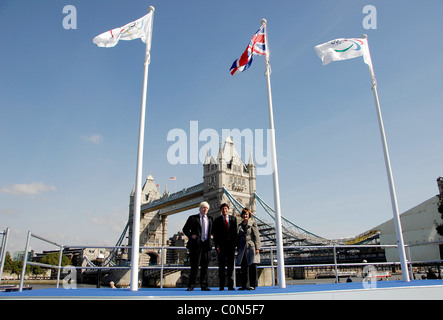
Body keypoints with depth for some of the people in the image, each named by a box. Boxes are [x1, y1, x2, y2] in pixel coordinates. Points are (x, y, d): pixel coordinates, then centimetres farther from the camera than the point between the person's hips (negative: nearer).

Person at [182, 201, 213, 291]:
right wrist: (190, 235, -9)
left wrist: (210, 236, 7)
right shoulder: (193, 218, 6)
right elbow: (185, 229, 6)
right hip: (196, 244, -3)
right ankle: (191, 285, 5)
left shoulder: (210, 219, 17)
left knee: (205, 265, 6)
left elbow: (212, 230, 26)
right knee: (195, 265, -3)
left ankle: (204, 285, 13)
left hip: (206, 244, 4)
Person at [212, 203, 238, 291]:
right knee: (222, 265, 0)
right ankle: (221, 285, 6)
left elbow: (235, 231, 7)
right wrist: (217, 246, -8)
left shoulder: (233, 219, 12)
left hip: (231, 244, 2)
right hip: (222, 245, -2)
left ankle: (230, 285, 10)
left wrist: (235, 243, -2)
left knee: (230, 264, 4)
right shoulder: (217, 220, 6)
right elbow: (215, 234, 1)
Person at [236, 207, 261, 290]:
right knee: (244, 267, 6)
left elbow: (256, 236, -3)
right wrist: (238, 250, 15)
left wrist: (257, 248, -10)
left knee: (252, 267, -3)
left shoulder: (253, 223, 1)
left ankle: (253, 285, 3)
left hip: (251, 247, -5)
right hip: (243, 248, 5)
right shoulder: (240, 225, 15)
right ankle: (244, 285, 12)